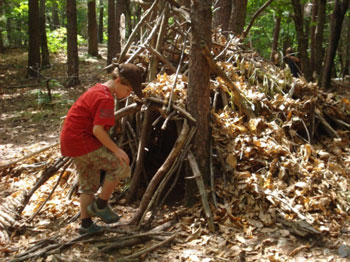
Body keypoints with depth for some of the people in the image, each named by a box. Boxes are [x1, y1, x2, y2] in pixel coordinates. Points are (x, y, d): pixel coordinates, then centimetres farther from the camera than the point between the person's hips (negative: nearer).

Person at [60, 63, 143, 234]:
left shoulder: (97, 90, 15)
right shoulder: (106, 98, -17)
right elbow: (98, 130, -23)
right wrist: (116, 150, -17)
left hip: (70, 141, 10)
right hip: (82, 142, -10)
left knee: (88, 184, 17)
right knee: (120, 165, -6)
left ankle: (86, 224, 23)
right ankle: (100, 205, 4)